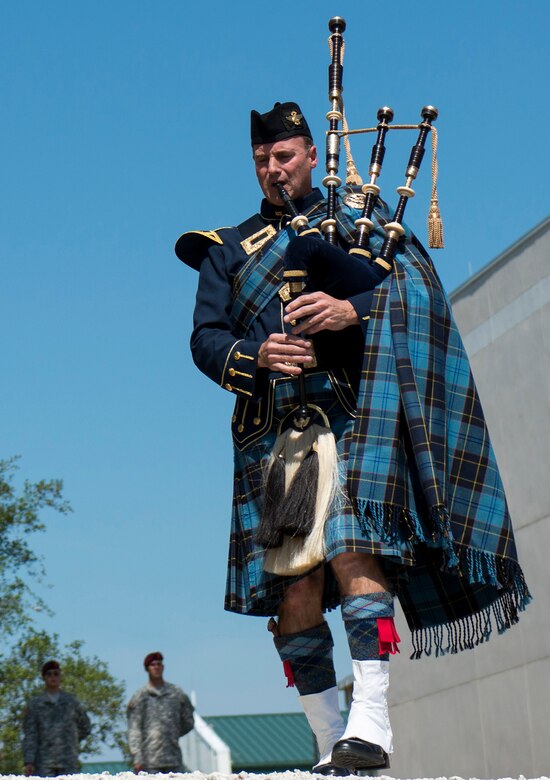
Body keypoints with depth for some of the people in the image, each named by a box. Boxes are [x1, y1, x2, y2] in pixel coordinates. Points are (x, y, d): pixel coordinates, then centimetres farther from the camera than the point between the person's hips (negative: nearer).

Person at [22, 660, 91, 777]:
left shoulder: (71, 701, 10)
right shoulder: (34, 703, 6)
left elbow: (85, 727, 23)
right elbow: (29, 735, 0)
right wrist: (28, 762, -9)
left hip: (69, 762, 1)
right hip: (44, 763, -1)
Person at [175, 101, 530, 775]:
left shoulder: (359, 210, 17)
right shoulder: (228, 249, 22)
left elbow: (419, 287, 1)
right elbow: (205, 339, 10)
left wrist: (352, 308, -18)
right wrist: (255, 355, -12)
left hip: (352, 409, -2)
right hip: (273, 427, 3)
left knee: (352, 546, -20)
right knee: (292, 581, -3)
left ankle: (370, 721, -22)